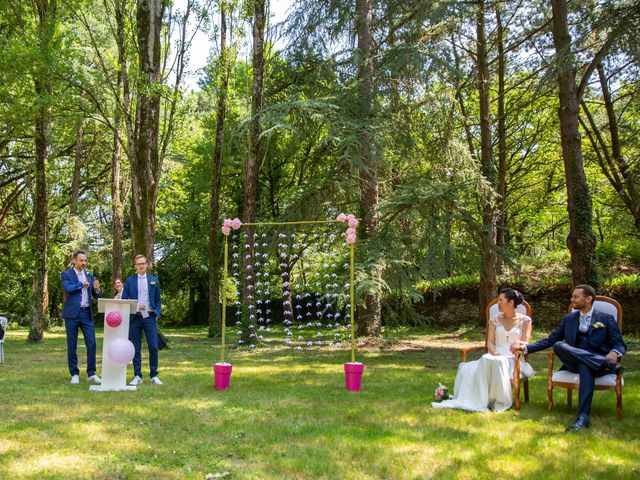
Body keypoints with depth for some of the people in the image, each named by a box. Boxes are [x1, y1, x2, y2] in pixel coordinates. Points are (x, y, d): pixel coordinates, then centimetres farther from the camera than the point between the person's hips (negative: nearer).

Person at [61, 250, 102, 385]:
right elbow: (68, 288, -21)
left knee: (92, 343, -3)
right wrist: (82, 284, -8)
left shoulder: (89, 275, 14)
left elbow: (95, 296, 15)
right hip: (72, 313, -4)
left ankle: (91, 374, 4)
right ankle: (74, 374, 13)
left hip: (87, 313, 4)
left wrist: (97, 289, -7)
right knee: (72, 346, 3)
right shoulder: (66, 274, 0)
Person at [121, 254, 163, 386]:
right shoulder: (129, 280, 7)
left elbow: (158, 300, 13)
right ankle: (137, 376, 11)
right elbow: (124, 300, 6)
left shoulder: (154, 280, 10)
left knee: (153, 347, -4)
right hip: (135, 318, 0)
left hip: (150, 317, 0)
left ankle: (154, 376, 5)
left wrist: (157, 314, 1)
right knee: (136, 348, 4)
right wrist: (135, 307, -9)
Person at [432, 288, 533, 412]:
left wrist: (519, 344, -21)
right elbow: (490, 342, 8)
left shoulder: (525, 320, 8)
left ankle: (501, 402, -31)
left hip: (514, 359, -3)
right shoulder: (494, 320, 16)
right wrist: (494, 353, -14)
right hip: (494, 357, 3)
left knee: (498, 363, -41)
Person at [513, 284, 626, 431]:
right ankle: (609, 364, -34)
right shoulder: (568, 319, 22)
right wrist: (526, 348, 9)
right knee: (558, 346, -29)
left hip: (597, 362, -3)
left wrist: (614, 353, -17)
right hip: (573, 363, 3)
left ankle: (583, 417, -51)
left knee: (585, 367, -40)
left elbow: (620, 344, 8)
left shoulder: (606, 319, 13)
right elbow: (549, 340, 21)